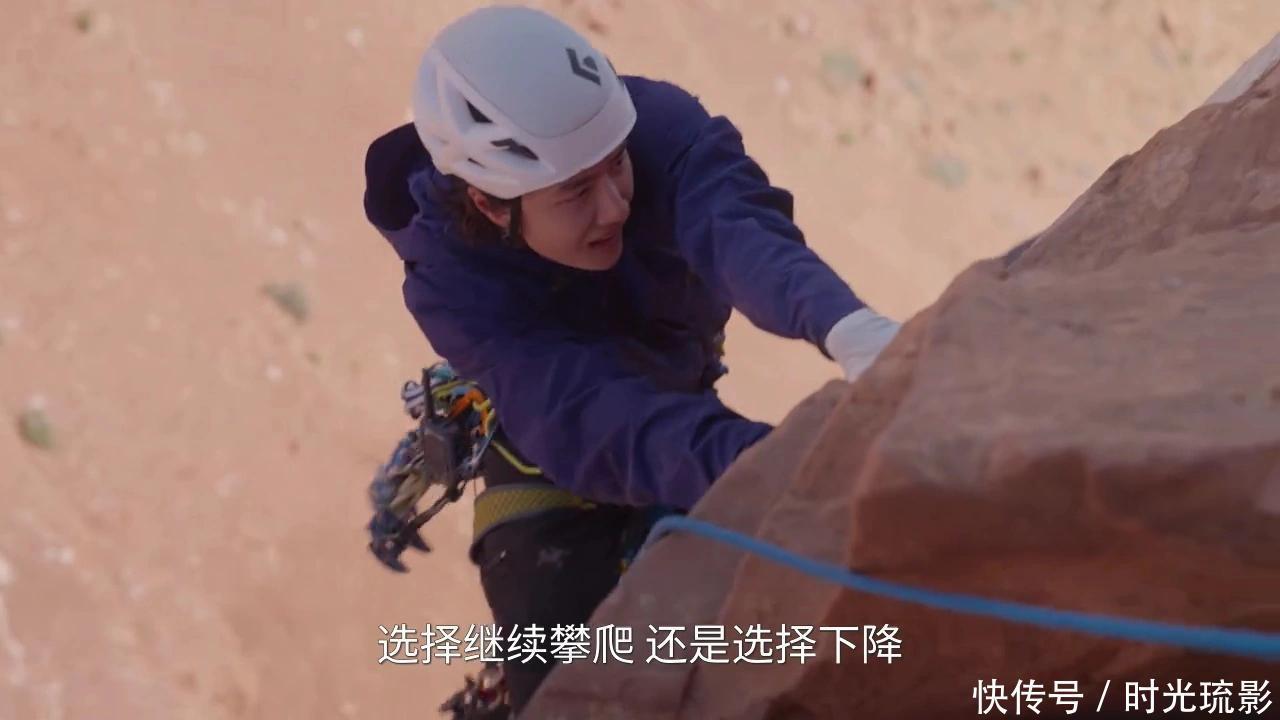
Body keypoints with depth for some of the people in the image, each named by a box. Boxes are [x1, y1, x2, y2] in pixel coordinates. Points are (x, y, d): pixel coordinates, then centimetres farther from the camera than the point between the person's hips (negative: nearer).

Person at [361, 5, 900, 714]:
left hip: (677, 389, 3)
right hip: (553, 456, -2)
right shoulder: (453, 285, -36)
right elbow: (594, 422, -50)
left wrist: (848, 327, -78)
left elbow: (741, 230, -54)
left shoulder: (658, 126, -33)